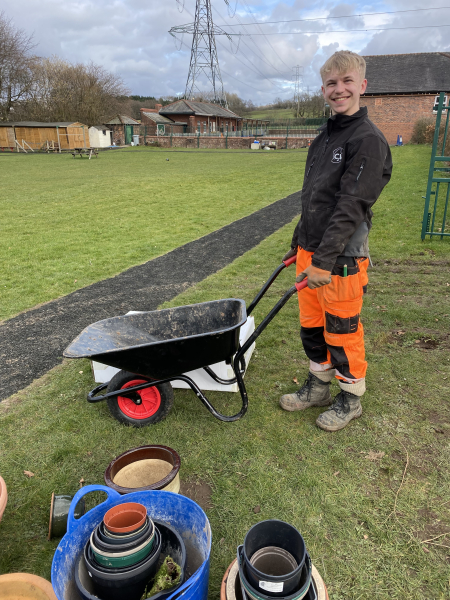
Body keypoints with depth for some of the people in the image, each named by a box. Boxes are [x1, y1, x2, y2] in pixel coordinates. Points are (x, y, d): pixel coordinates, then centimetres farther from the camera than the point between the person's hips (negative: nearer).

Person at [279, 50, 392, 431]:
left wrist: (325, 261, -24)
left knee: (342, 332, 5)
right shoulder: (324, 137, 15)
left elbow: (351, 206, -20)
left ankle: (351, 399, 26)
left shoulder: (369, 139, -12)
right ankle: (318, 387, 36)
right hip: (311, 251, 8)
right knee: (311, 327, 16)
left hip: (342, 257, -8)